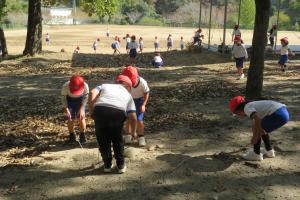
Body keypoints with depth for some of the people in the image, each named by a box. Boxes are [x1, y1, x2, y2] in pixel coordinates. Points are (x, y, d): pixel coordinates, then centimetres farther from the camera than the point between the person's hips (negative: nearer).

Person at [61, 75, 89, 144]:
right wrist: (66, 109, -23)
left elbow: (85, 97, -18)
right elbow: (63, 98, -17)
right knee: (70, 119, -4)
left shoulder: (85, 86, -35)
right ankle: (72, 136, 15)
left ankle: (82, 136, 9)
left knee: (81, 118, -9)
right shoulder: (65, 86, -34)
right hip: (70, 99, 0)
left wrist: (81, 109, -23)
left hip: (80, 99, 0)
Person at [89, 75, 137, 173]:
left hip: (100, 109, 1)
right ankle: (121, 165, 30)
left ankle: (107, 165, 31)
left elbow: (93, 93, 10)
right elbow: (133, 117, 19)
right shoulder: (128, 94, 31)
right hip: (118, 112, 0)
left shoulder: (105, 85, 34)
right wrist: (133, 131, 35)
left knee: (103, 140, 20)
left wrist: (92, 112, 13)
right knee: (118, 140, 23)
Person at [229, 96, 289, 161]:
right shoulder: (253, 105, 25)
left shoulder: (247, 108, -2)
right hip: (284, 113, 9)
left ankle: (256, 154, 16)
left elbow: (257, 120, -19)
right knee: (262, 129, 27)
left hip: (278, 115, -9)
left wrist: (255, 136, -8)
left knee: (257, 130, 8)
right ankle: (269, 151, 35)